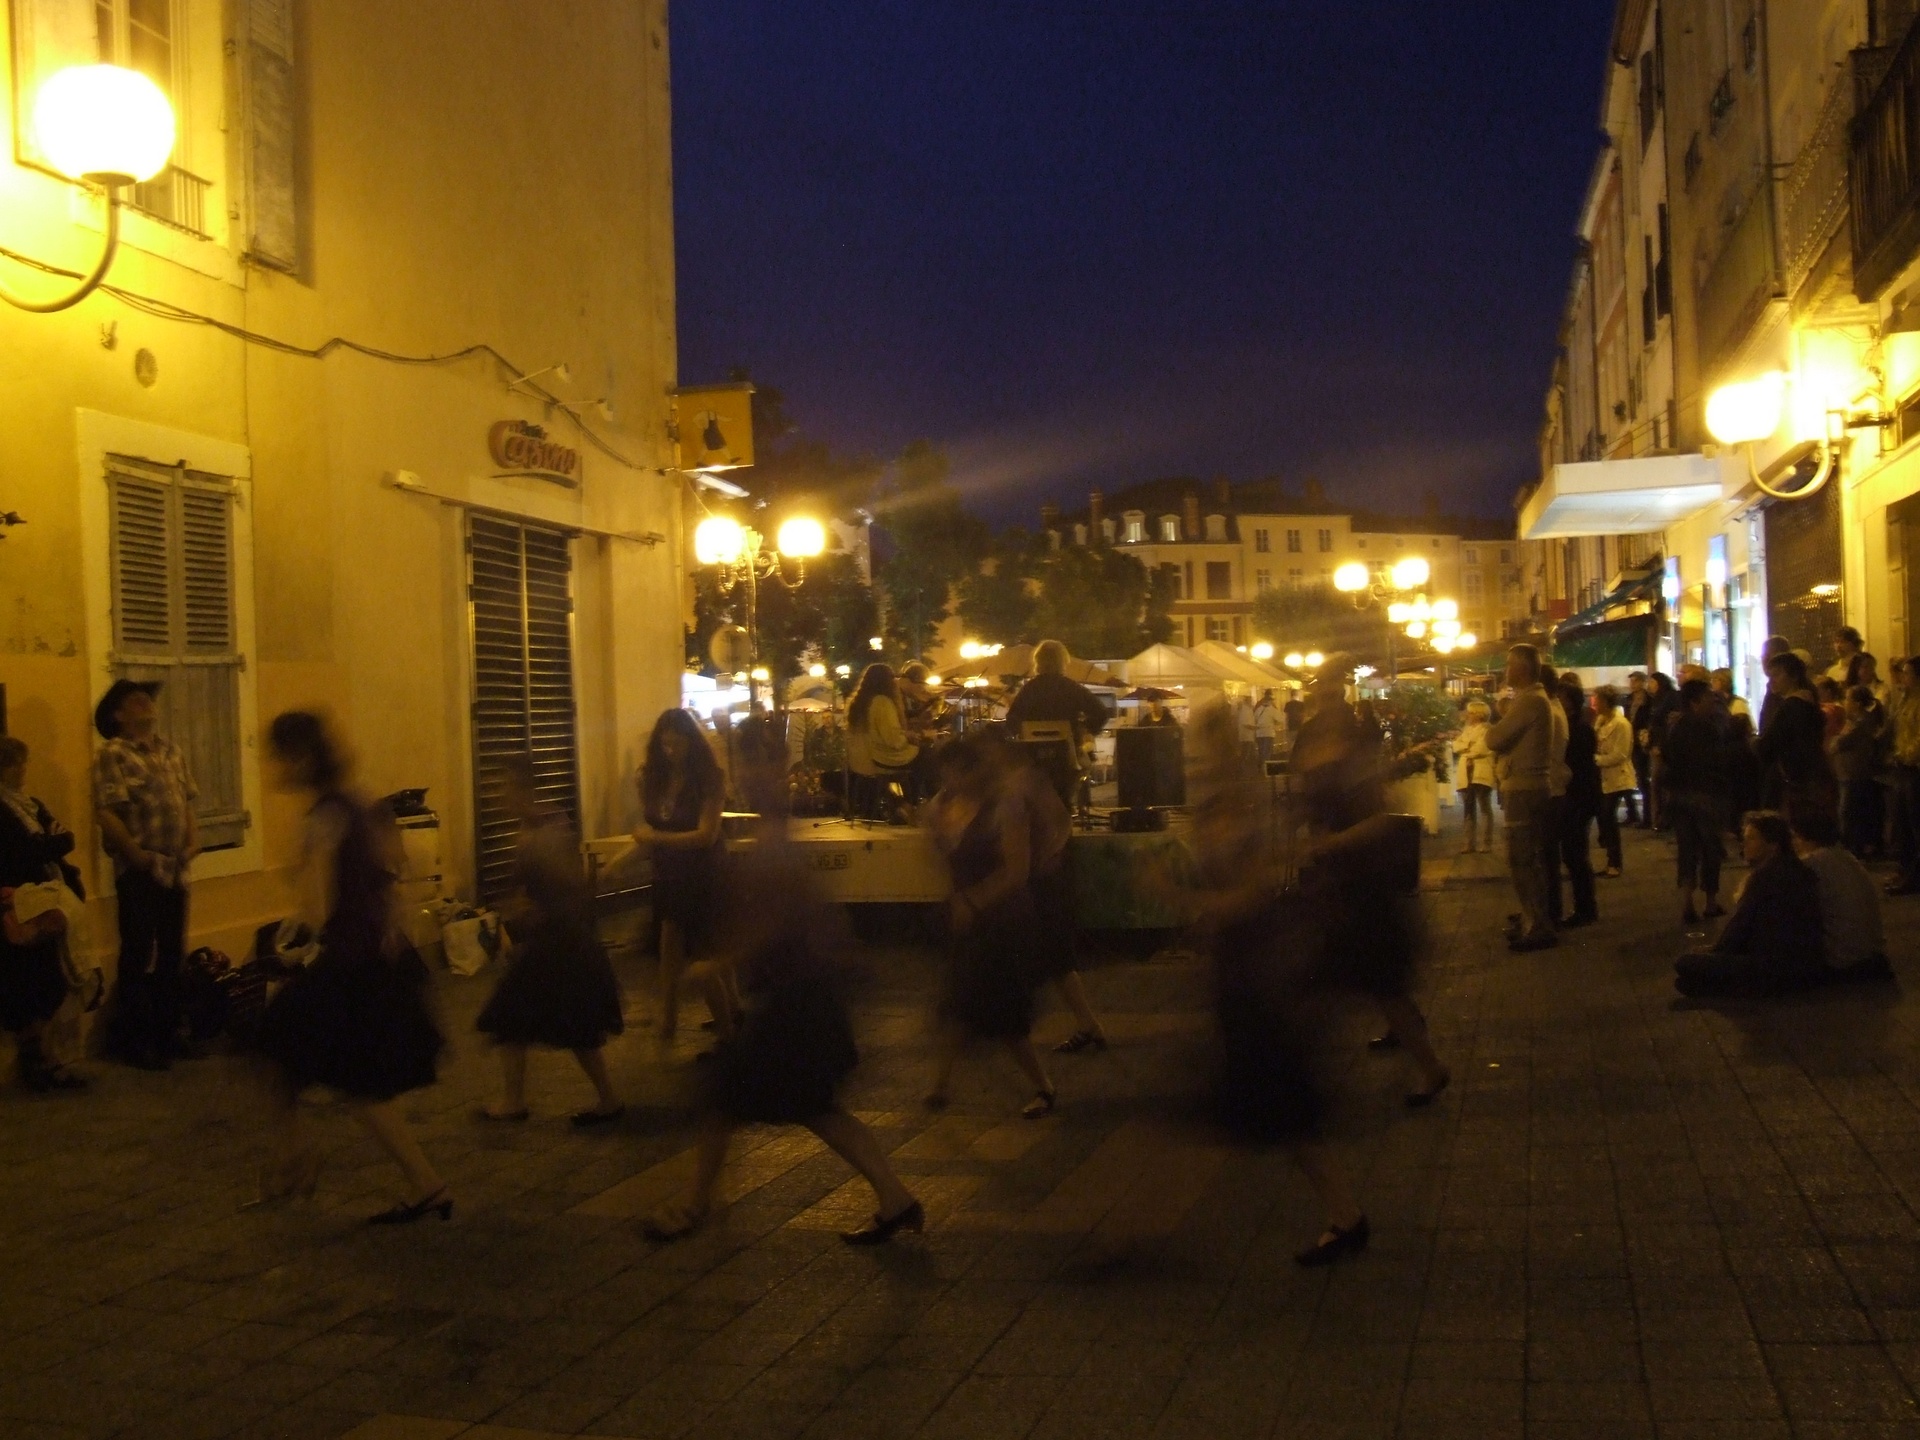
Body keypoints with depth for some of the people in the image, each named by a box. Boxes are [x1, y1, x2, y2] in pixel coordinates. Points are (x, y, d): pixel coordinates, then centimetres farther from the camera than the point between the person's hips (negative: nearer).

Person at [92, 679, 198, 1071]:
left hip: (174, 868, 7)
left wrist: (193, 839, 3)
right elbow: (106, 813, -17)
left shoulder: (170, 749, 13)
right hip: (139, 871, -7)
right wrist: (137, 855, -16)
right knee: (137, 957, 1)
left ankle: (166, 1032, 24)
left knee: (171, 955, 13)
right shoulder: (113, 754, -10)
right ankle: (132, 1040, 10)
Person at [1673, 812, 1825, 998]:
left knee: (1685, 965, -16)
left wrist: (1713, 950, 13)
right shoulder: (1801, 871, 15)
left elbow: (1738, 927, -5)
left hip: (1777, 970, -10)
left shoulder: (1765, 875, -11)